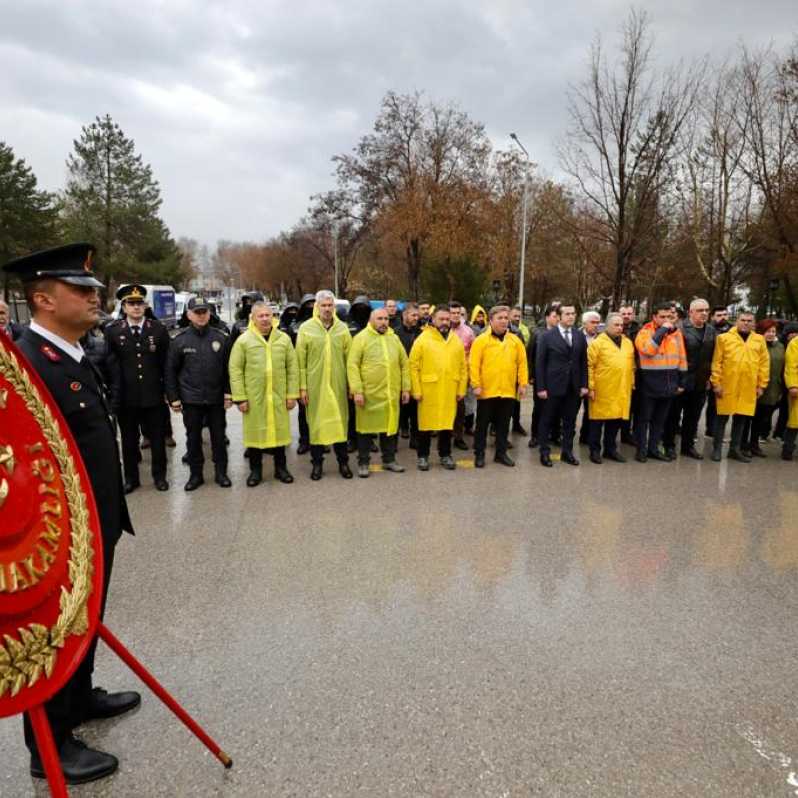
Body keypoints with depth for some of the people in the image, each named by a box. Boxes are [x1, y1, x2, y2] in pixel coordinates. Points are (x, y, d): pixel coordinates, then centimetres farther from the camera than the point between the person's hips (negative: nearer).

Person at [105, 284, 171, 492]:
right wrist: (115, 392, -7)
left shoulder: (159, 329, 0)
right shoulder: (113, 331, 0)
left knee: (157, 438, 10)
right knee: (129, 440, 12)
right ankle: (131, 477, 26)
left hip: (153, 395, 0)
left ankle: (159, 475, 25)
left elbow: (166, 363, 2)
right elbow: (111, 365, -2)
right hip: (126, 396, 0)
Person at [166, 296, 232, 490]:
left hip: (216, 399, 1)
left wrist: (228, 393, -1)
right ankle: (196, 474, 23)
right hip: (191, 400, 0)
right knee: (193, 438, 10)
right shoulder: (179, 340, -3)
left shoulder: (221, 337, 0)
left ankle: (221, 472, 22)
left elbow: (228, 368, 3)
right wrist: (173, 398, -2)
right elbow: (170, 371, 1)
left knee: (218, 437, 9)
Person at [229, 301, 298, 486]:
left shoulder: (284, 339, 4)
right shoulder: (243, 340, -3)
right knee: (255, 432, 7)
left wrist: (292, 394, 1)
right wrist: (240, 397, -8)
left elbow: (292, 368, 5)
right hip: (254, 397, -2)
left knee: (279, 430, 10)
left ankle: (280, 468, 26)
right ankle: (255, 470, 22)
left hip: (278, 396, 2)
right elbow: (235, 370, -4)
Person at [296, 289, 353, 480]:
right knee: (316, 423, 6)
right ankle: (317, 463, 19)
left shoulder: (342, 328, 4)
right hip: (315, 385, -1)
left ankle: (343, 461, 21)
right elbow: (300, 360, -1)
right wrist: (302, 386, -5)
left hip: (338, 384, 1)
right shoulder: (306, 328, -2)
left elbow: (349, 359, 6)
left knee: (340, 421, 7)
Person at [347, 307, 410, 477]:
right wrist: (357, 391, -15)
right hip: (368, 393, -4)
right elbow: (352, 365, -9)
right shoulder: (361, 338, -4)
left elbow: (404, 364, 13)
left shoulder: (394, 338, 10)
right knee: (366, 427, 6)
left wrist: (406, 388, 8)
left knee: (390, 426, 12)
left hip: (391, 394, 4)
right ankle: (363, 463, 17)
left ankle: (389, 460, 27)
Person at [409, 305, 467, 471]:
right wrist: (416, 390, -10)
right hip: (428, 391, -3)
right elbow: (414, 366, -6)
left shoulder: (456, 341, 8)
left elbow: (463, 367, 10)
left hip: (450, 392, 3)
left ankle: (445, 455, 25)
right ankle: (423, 456, 19)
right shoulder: (423, 339, -5)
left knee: (447, 422, 10)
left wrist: (461, 389, 5)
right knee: (426, 423, 5)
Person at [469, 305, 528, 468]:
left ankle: (501, 453, 24)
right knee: (482, 424, 7)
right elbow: (474, 364, -9)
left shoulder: (515, 340, 6)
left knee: (503, 424, 12)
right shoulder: (481, 340, -5)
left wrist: (523, 384, 3)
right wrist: (476, 385, -13)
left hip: (508, 391, 3)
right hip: (487, 391, -3)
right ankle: (479, 454, 17)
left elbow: (522, 363, 8)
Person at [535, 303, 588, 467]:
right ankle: (545, 452, 17)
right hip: (553, 386, -3)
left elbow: (584, 362, 9)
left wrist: (584, 385, 2)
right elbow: (540, 363, -6)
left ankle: (567, 452, 23)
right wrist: (540, 387, -10)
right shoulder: (547, 336, -4)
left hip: (574, 388, 4)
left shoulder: (580, 336, 7)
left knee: (570, 422, 10)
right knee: (548, 421, 7)